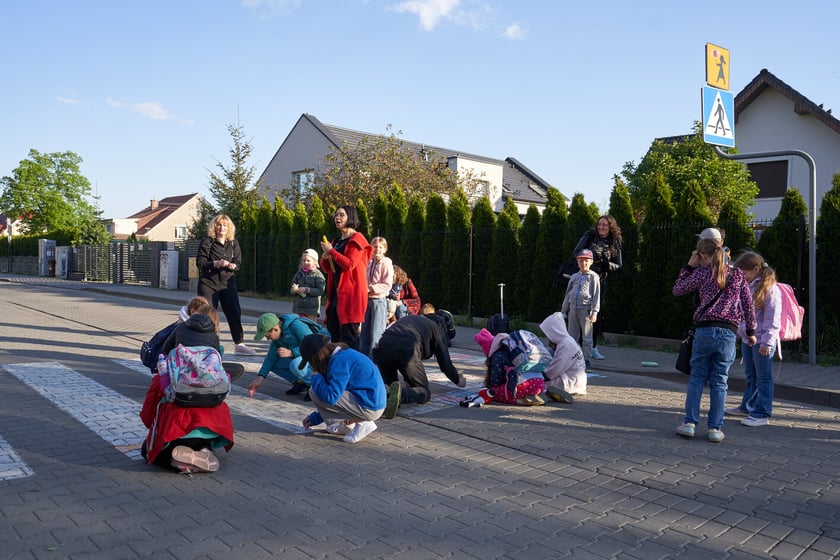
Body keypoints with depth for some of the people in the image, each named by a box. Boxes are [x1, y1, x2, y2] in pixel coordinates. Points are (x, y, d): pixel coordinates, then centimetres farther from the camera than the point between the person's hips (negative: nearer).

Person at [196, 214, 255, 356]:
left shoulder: (233, 243, 9)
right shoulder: (207, 242, -3)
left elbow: (238, 262, 10)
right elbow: (200, 262, -8)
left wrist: (232, 265, -13)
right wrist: (216, 264, -21)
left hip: (227, 283, 3)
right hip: (208, 283, -3)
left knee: (234, 313, 2)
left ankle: (239, 344, 10)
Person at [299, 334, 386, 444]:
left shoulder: (339, 361, -19)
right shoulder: (343, 353, 13)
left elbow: (330, 396, -25)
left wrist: (316, 377, -7)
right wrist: (314, 418, 24)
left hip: (369, 408, -10)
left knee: (314, 392, -11)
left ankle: (361, 423, -6)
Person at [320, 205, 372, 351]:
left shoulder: (357, 239, -5)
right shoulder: (336, 241, 19)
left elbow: (349, 264, -18)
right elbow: (327, 269, 20)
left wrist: (331, 251, -12)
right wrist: (325, 257, -1)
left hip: (351, 293, -8)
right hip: (336, 292, 9)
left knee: (349, 333, -9)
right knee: (333, 331, 11)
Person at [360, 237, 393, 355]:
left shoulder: (386, 264, -7)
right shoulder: (368, 263, 9)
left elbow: (387, 285, -13)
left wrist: (369, 288, -16)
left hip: (379, 301, -6)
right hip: (367, 300, 6)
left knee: (376, 333, -4)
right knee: (365, 331, 11)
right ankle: (363, 355, 19)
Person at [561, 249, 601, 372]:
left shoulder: (593, 277, 2)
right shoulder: (574, 276, 16)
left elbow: (596, 295, -3)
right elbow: (568, 294, 20)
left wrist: (594, 312, -11)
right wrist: (563, 310, 17)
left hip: (586, 309, -5)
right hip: (573, 309, 5)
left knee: (586, 336, -3)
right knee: (572, 336, 9)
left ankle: (587, 361, 1)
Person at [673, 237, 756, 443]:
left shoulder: (702, 272, 2)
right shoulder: (737, 274, 10)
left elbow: (677, 290, 11)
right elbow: (748, 303, 11)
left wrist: (688, 267, 15)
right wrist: (750, 331, 18)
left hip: (705, 329, -2)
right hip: (728, 333, 2)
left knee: (697, 378, 7)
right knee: (719, 382, 6)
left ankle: (689, 423, 5)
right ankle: (715, 428, 6)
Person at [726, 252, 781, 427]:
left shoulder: (770, 289, -14)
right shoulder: (747, 286, 12)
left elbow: (772, 318, -17)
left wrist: (767, 341, -19)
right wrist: (740, 332, 20)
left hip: (762, 341, -9)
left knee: (763, 377, -1)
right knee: (750, 376, 19)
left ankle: (762, 414, 5)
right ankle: (747, 407, 30)